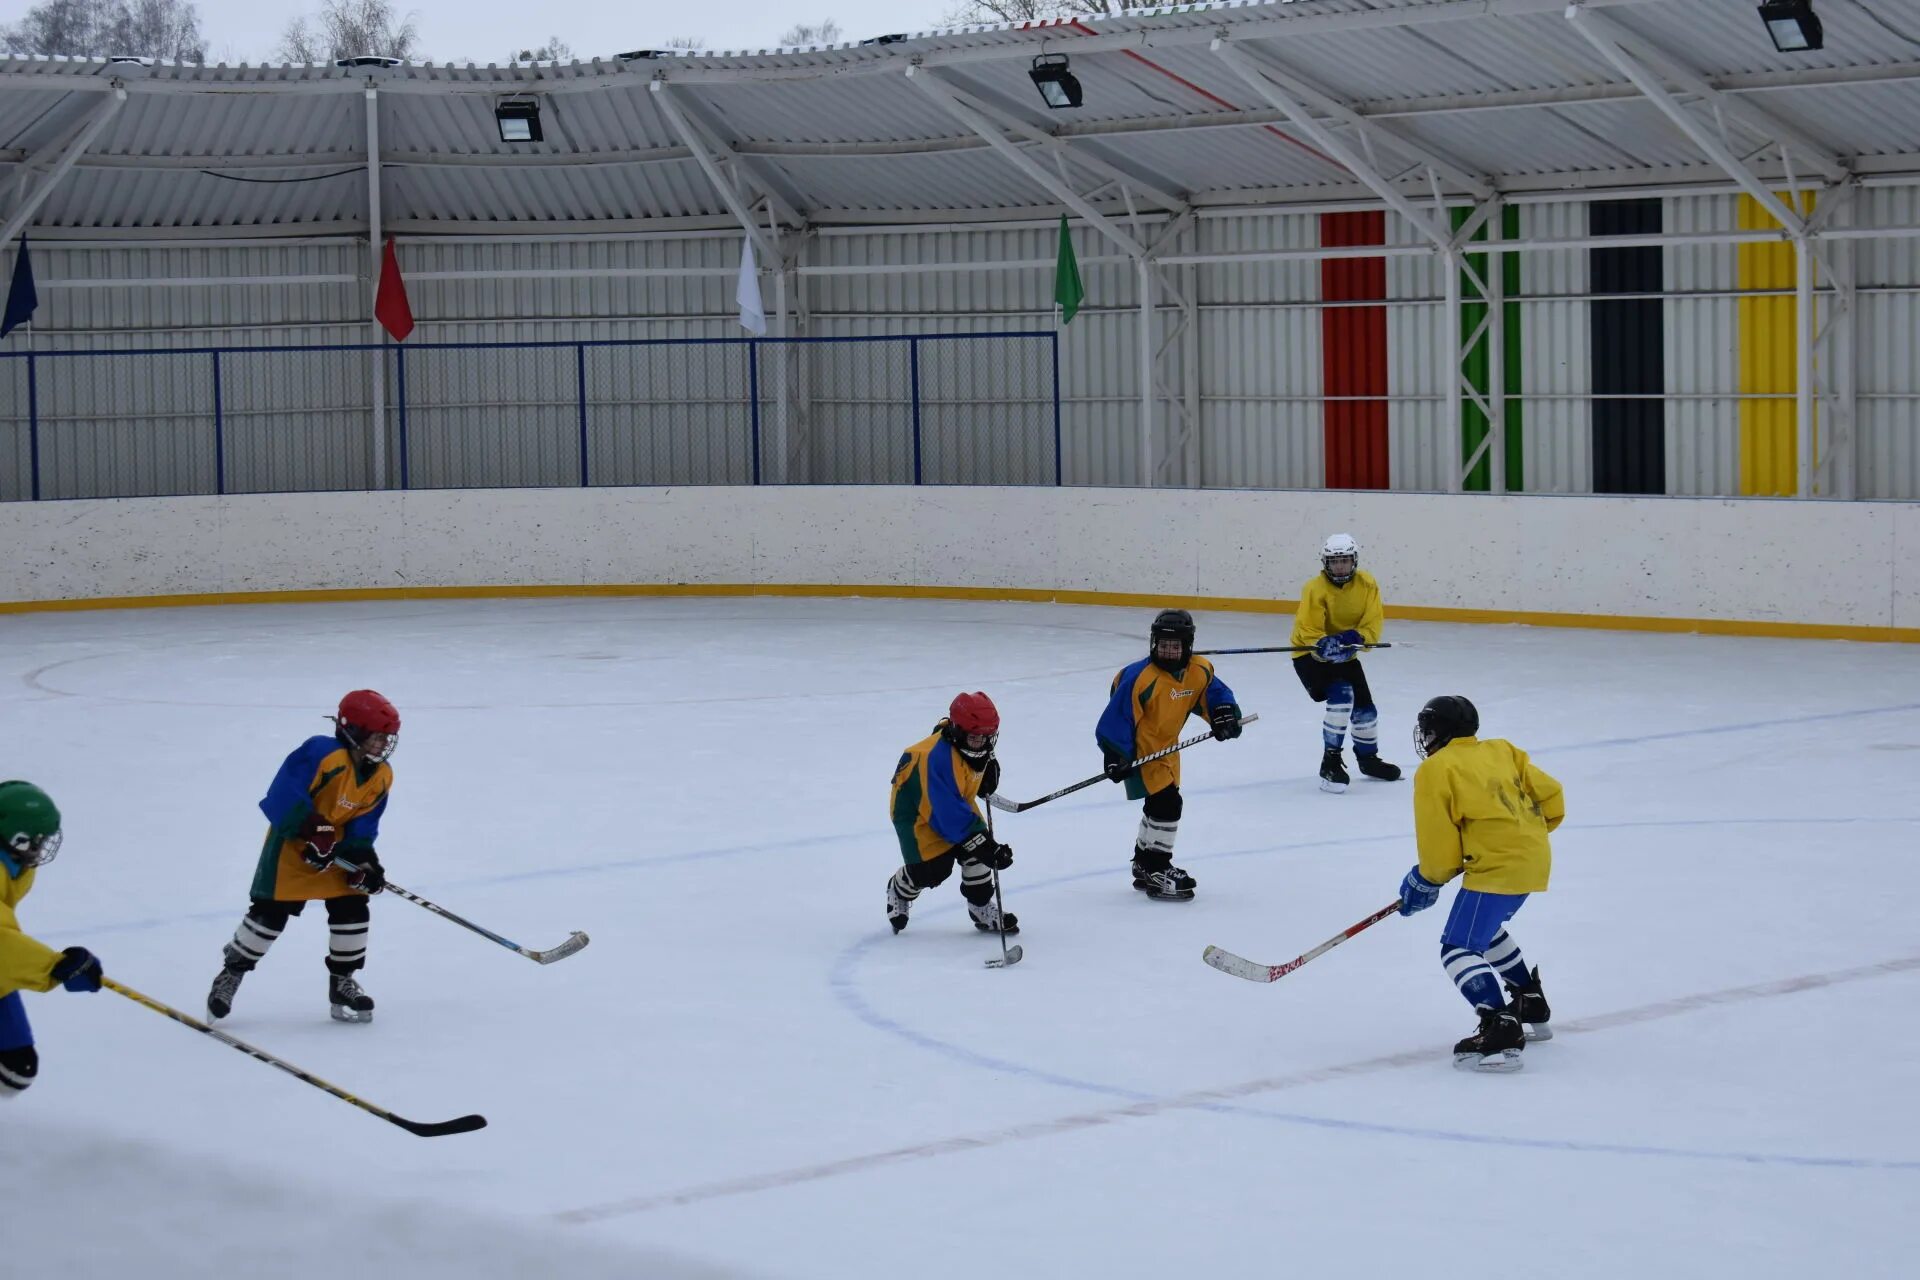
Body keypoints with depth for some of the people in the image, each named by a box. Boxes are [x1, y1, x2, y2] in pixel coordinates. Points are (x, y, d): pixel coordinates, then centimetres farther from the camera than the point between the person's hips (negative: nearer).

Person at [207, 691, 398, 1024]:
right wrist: (313, 830, -33)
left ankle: (342, 983, 14)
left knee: (352, 909, -2)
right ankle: (231, 973, 14)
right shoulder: (320, 753, -27)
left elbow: (363, 825, -1)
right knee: (270, 911, -4)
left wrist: (363, 860, -15)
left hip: (337, 846, 6)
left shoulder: (381, 776, -5)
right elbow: (283, 798, -30)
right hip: (293, 842, -6)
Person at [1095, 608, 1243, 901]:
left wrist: (1225, 714, -15)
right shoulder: (1140, 677, -27)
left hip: (1166, 745, 8)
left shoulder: (1200, 671, -9)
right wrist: (1116, 756, -27)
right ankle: (1156, 871, -7)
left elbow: (1216, 693, 6)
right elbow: (1117, 716, -24)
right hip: (1139, 748, -8)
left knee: (1160, 804, 20)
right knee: (1166, 802, -16)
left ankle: (1145, 863, 39)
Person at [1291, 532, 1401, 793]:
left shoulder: (1367, 585, -11)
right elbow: (1308, 633, -27)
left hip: (1345, 655, 6)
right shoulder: (1315, 589, -25)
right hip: (1310, 655, -6)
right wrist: (1326, 646, -47)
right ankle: (1330, 762, -20)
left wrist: (1355, 639, -33)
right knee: (1342, 696, -27)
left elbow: (1373, 625, -13)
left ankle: (1368, 758, 40)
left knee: (1364, 706, 13)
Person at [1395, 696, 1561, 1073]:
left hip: (1497, 867, -9)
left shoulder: (1434, 771, -4)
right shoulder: (1501, 751, 15)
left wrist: (1426, 882, 12)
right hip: (1534, 857, 9)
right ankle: (1531, 1007, 38)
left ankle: (1500, 1031, -24)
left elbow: (1439, 844, -6)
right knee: (1484, 930, 30)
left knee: (1459, 949, -8)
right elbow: (1551, 796, 11)